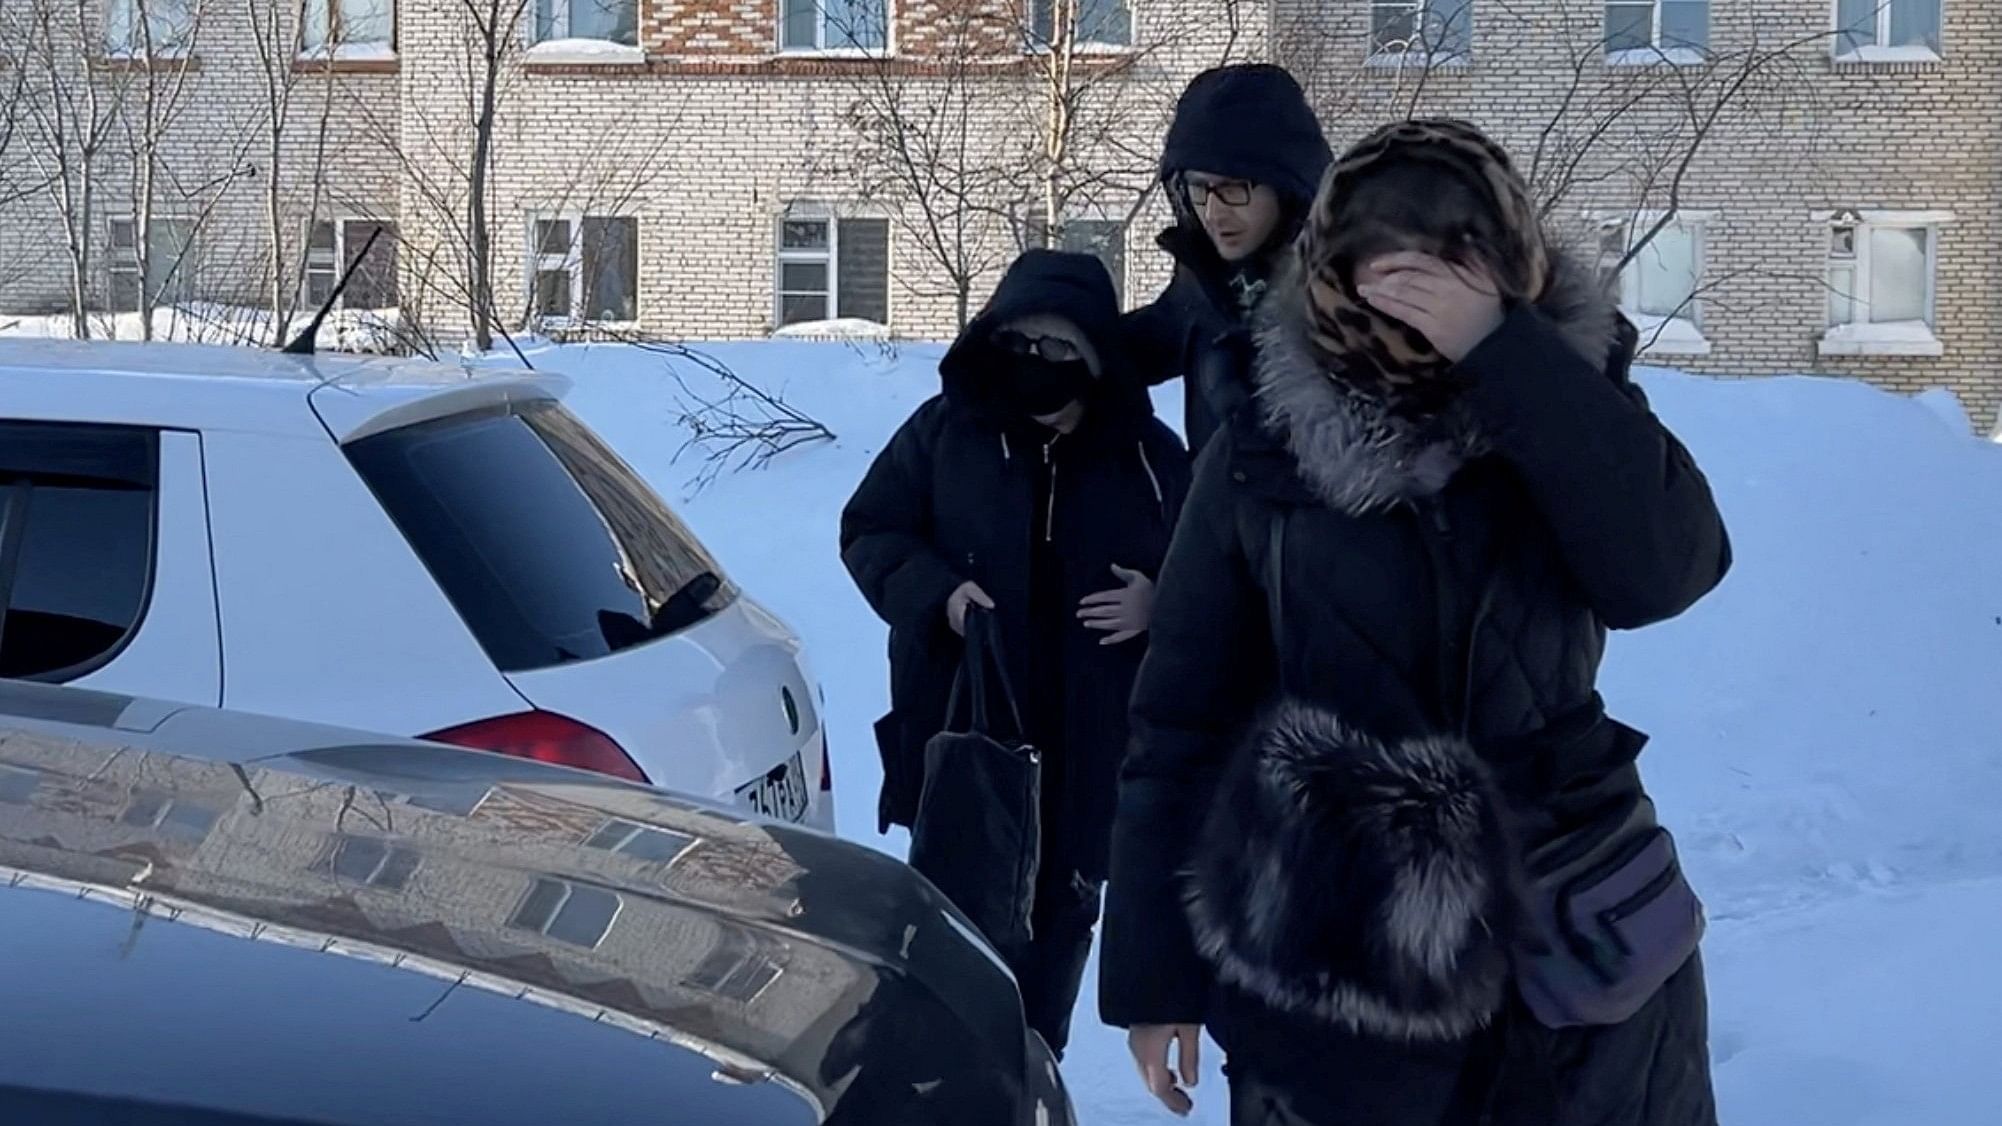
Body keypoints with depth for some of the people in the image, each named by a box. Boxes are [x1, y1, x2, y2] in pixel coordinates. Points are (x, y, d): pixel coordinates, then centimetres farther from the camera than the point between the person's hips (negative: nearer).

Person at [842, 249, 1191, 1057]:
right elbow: (867, 531, 4)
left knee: (1060, 918, 13)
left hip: (1089, 746, 2)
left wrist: (1159, 602, -13)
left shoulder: (1146, 453, 0)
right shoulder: (946, 429, -2)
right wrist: (933, 589, -14)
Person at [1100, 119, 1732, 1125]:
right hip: (1326, 958, -1)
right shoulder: (1267, 453, -4)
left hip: (1572, 946, 1)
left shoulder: (1566, 407, 0)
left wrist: (1503, 355, -22)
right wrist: (1153, 967, -2)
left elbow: (1663, 570, -19)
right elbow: (1182, 714, -2)